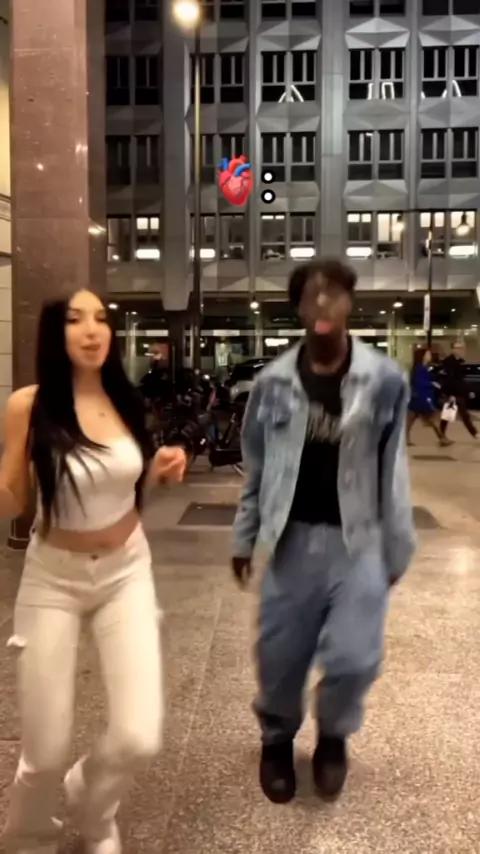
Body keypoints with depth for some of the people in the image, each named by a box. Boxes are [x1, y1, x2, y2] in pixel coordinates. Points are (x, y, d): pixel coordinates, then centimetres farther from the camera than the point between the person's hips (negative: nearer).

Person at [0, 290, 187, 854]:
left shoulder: (125, 400, -4)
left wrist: (162, 469, -7)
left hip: (127, 571, 3)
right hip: (53, 579, -2)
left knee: (138, 738, -6)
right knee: (46, 752, 3)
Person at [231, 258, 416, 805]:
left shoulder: (384, 380, -6)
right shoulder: (273, 382, -1)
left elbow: (393, 472, -1)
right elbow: (256, 468, 7)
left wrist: (397, 548, 2)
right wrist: (243, 538, 9)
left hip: (358, 541, -1)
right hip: (292, 539, 2)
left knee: (353, 658, -4)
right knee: (279, 656, 10)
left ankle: (334, 736, 31)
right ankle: (277, 739, 41)